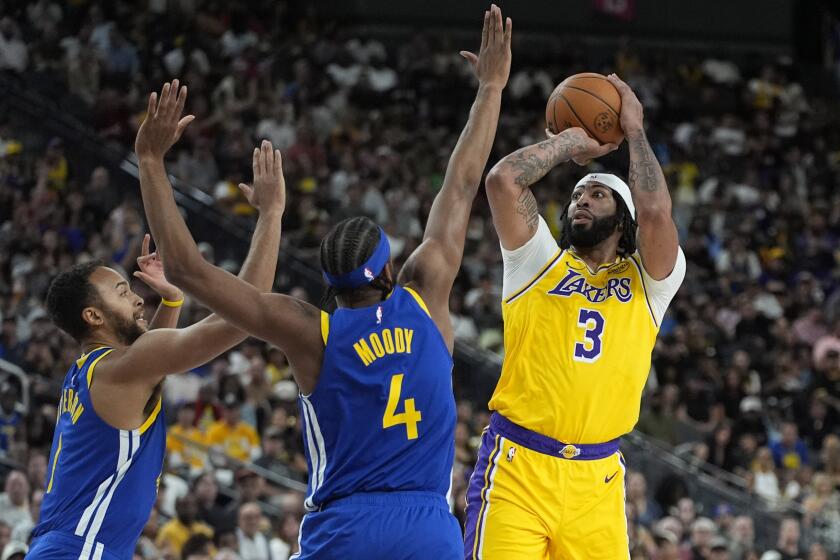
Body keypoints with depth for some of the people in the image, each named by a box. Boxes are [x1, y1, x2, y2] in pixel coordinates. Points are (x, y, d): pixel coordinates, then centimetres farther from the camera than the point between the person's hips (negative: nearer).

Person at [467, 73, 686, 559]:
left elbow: (656, 213, -7)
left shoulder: (649, 281, 13)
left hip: (596, 482, 2)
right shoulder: (540, 262, 12)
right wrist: (574, 141, 11)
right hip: (518, 466, -2)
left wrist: (634, 130, 5)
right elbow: (503, 180, -1)